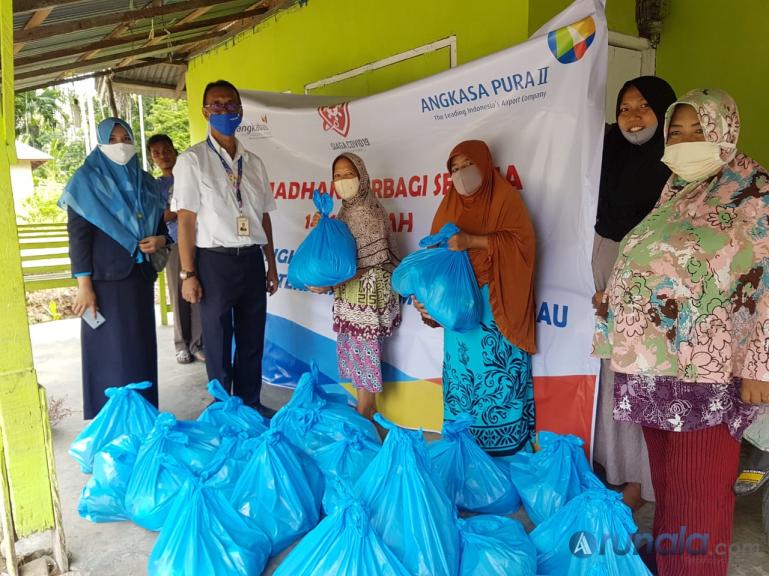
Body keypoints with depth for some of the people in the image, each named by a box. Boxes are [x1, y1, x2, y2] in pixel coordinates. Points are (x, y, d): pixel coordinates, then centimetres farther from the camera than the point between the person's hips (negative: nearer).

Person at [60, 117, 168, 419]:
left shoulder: (144, 182, 12)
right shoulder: (87, 181, -2)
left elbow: (162, 224, 18)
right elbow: (78, 235, -8)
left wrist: (160, 240, -6)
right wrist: (84, 284, -14)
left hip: (140, 276, 5)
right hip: (106, 279, -5)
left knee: (142, 347, 8)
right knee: (112, 350, -2)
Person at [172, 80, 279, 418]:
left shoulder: (253, 162, 11)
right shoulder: (193, 160, -3)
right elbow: (185, 219, -7)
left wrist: (271, 264, 11)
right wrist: (188, 274, -11)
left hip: (252, 260, 4)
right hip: (215, 262, -4)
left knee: (252, 339, 12)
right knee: (218, 343, 8)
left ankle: (250, 405, 29)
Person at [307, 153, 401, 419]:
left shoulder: (367, 211, -16)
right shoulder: (347, 209, 10)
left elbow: (370, 263, -19)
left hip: (366, 292, -9)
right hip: (350, 293, 9)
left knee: (364, 349, 0)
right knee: (353, 348, 14)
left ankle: (365, 413, 13)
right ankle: (366, 407, 28)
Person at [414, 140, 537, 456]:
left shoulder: (503, 195, -1)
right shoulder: (450, 202, 13)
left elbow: (521, 240, -12)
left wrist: (472, 241, -21)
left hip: (496, 303, -4)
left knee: (498, 369, -2)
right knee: (462, 368, 8)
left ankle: (505, 442, 13)